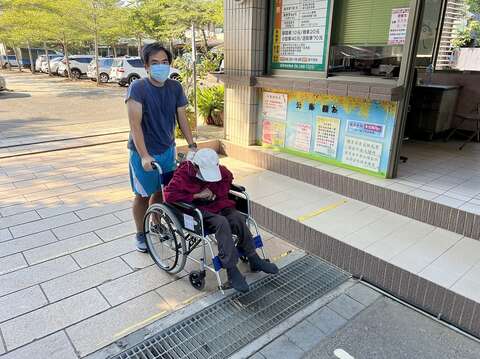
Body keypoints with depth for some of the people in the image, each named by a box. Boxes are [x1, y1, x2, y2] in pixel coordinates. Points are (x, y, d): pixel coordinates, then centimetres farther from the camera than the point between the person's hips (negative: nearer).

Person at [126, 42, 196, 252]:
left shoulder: (175, 88, -1)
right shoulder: (138, 88, -17)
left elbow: (182, 118, 6)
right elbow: (135, 123, -22)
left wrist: (192, 145, 1)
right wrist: (144, 155, -29)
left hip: (167, 149, 5)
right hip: (144, 153, -4)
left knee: (160, 190, 17)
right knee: (143, 195, 9)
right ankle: (140, 234, 29)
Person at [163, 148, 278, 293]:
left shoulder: (218, 169, 1)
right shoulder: (183, 173, -13)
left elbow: (228, 177, 21)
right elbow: (169, 195, -22)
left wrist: (217, 193, 2)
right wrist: (197, 195, -22)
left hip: (218, 205, 5)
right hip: (199, 212, -5)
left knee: (238, 218, -24)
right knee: (221, 222, -34)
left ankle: (254, 259, -10)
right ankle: (231, 269, -29)